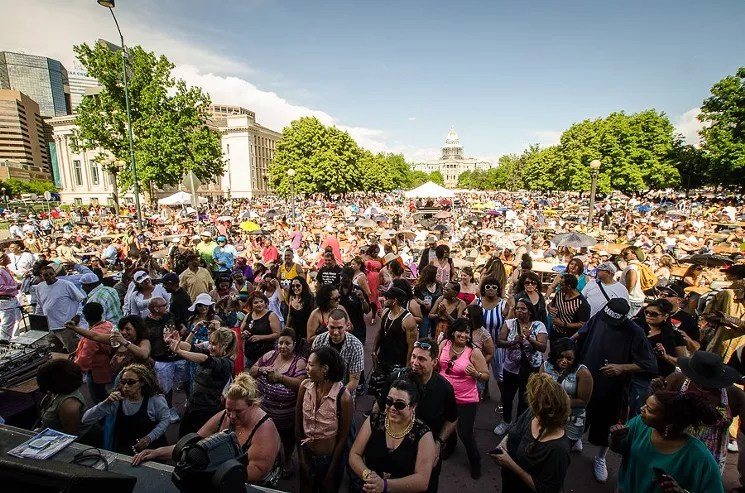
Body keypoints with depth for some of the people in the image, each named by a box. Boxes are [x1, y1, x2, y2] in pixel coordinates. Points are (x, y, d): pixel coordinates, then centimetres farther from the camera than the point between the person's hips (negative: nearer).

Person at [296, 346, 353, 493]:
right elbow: (298, 425, -3)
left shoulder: (343, 397, -27)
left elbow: (342, 438, -15)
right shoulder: (305, 386, -15)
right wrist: (301, 458, -1)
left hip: (329, 458, -3)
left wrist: (331, 472, -8)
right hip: (306, 454, 4)